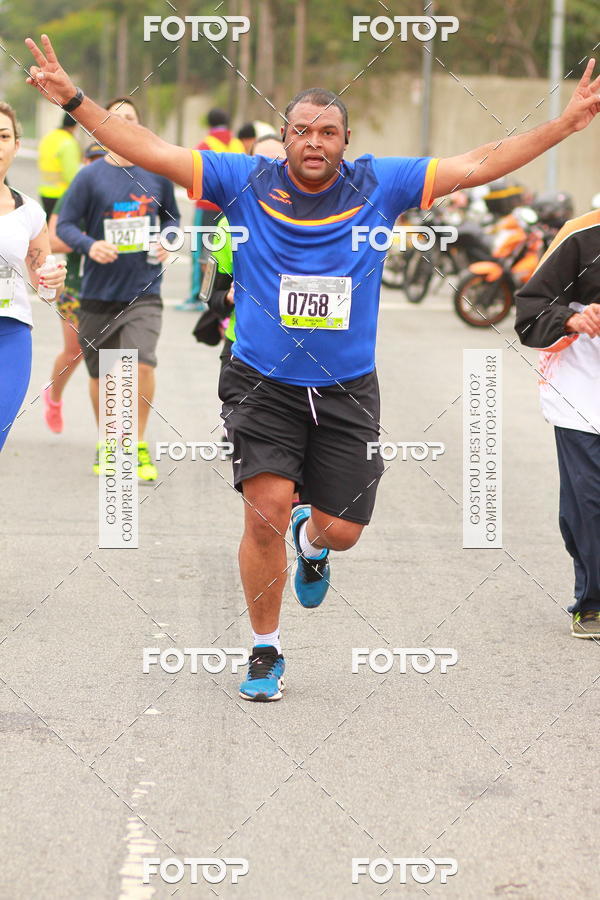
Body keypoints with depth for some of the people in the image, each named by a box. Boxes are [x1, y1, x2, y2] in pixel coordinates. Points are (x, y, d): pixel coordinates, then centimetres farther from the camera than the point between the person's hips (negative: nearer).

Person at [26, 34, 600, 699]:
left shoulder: (379, 186, 0)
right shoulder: (246, 182, -3)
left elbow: (478, 165, 2)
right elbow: (152, 151, -3)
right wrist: (74, 100, -10)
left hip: (347, 391, 2)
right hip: (263, 385, -2)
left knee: (342, 530, 2)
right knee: (266, 508, -17)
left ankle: (311, 541, 43)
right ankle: (265, 651, 4)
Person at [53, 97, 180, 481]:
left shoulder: (158, 174, 4)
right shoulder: (90, 177, -3)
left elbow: (172, 216, 19)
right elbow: (65, 225, -2)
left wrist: (167, 241, -2)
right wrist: (89, 246, -21)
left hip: (144, 291, 0)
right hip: (99, 293, 0)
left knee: (142, 362, -18)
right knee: (100, 373, 10)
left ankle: (139, 445, -2)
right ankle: (106, 443, 31)